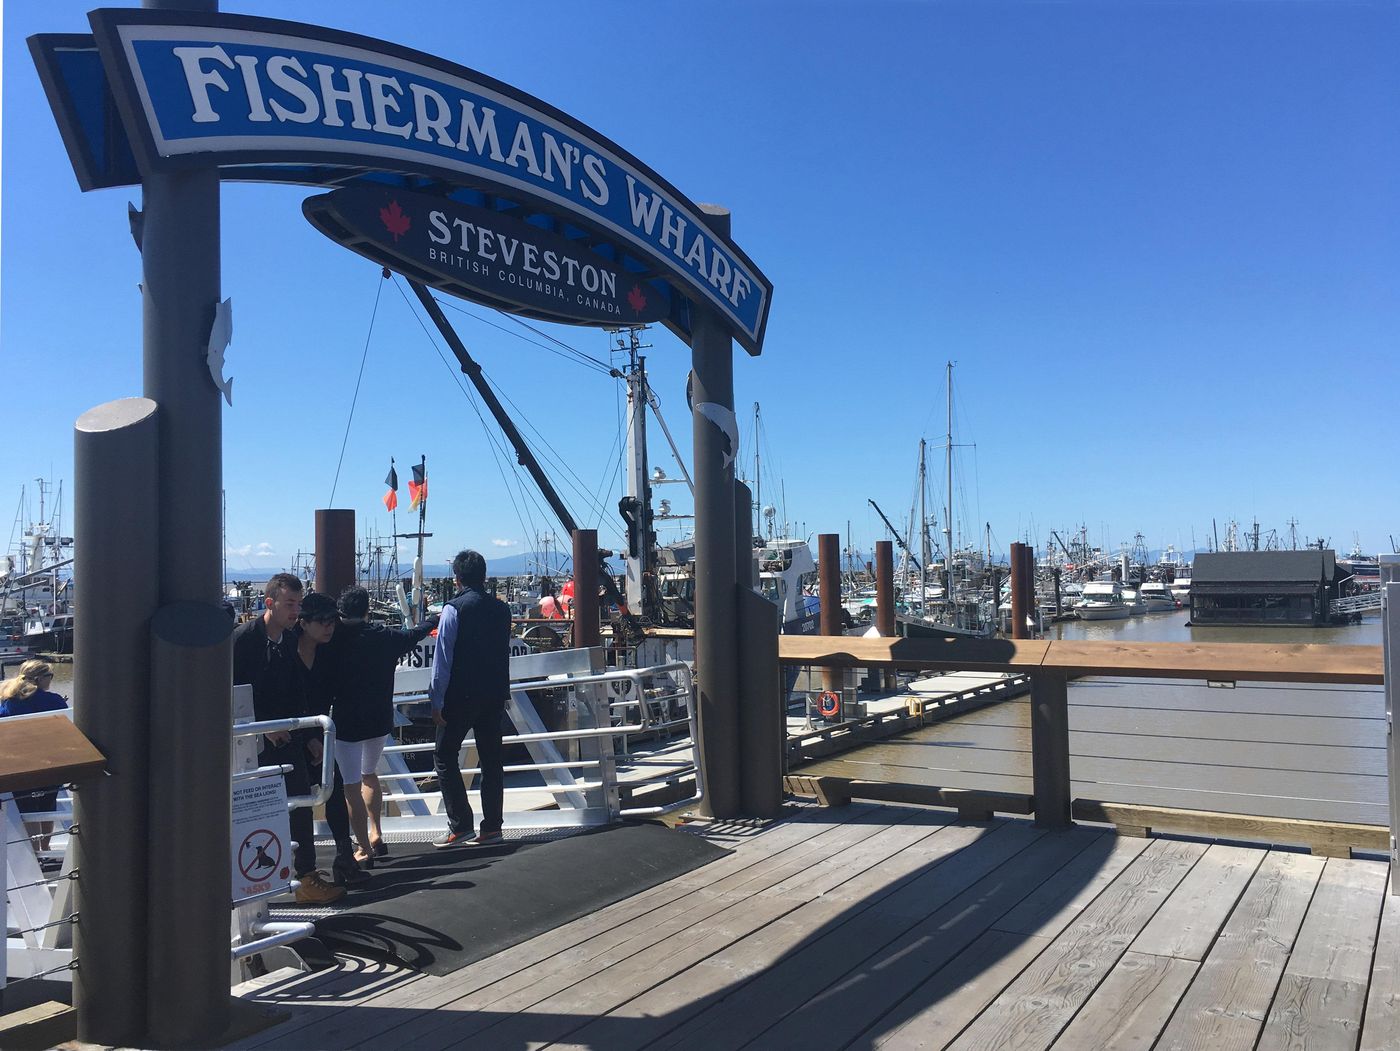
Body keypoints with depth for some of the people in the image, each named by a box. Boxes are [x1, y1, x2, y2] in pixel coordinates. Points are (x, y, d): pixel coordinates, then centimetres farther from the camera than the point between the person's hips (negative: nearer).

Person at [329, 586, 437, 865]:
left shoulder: (333, 641, -12)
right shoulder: (385, 636, -1)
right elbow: (414, 634, 18)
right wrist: (433, 620, 36)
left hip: (347, 721, -4)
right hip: (380, 719, 4)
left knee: (352, 786, 3)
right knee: (369, 774, 25)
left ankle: (365, 850, 5)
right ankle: (376, 835, 27)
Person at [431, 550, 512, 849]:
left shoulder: (454, 610, -11)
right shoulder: (501, 609, 6)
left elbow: (443, 660, -11)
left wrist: (437, 701, -7)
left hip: (461, 696, -6)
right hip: (495, 695, 6)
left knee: (445, 757, 5)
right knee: (491, 759, 10)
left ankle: (460, 827, 2)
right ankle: (491, 827, 12)